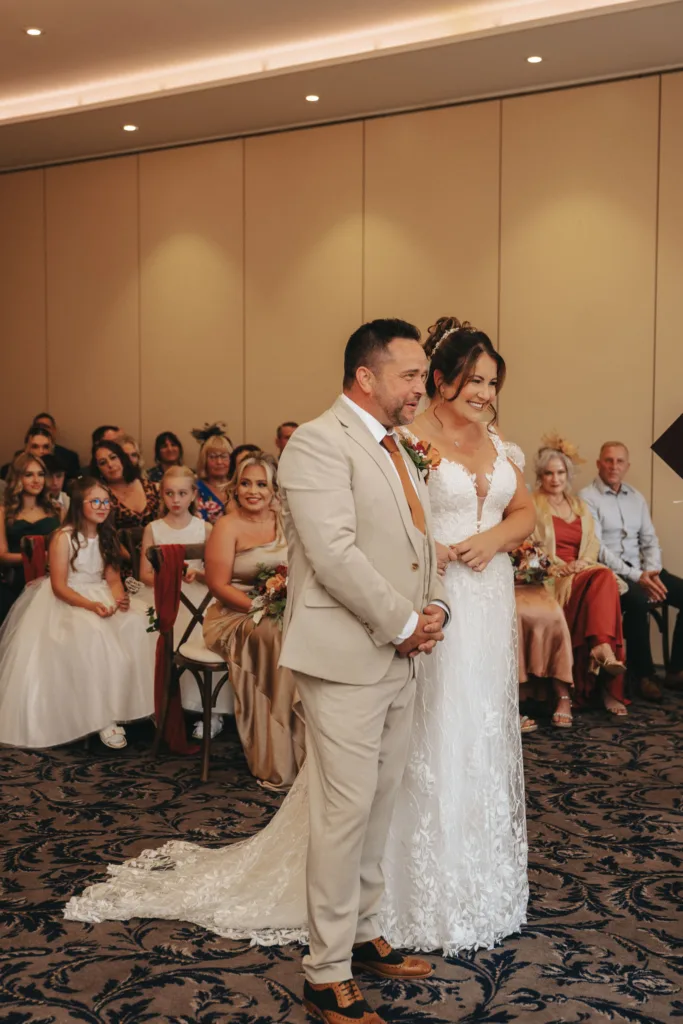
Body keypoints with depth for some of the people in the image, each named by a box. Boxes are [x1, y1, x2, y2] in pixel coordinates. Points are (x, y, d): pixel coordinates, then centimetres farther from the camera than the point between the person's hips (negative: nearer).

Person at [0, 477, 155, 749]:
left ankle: (123, 705, -19)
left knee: (134, 629, -25)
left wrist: (119, 598, -15)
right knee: (95, 637, -35)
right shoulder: (63, 537, -9)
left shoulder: (106, 537, 11)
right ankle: (103, 716, -27)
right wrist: (90, 605, -28)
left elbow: (113, 578, 9)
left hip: (100, 599, 6)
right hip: (66, 603, -6)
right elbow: (59, 586, -14)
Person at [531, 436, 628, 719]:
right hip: (549, 576, -4)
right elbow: (530, 546, -2)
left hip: (582, 572, 5)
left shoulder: (580, 506, 23)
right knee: (603, 579, -33)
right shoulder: (532, 505, 8)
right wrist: (559, 565, -16)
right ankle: (603, 651, -42)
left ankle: (601, 649, -45)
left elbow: (593, 544, 16)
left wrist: (581, 563, -7)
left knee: (605, 577, -32)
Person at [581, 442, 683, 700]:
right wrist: (635, 577, -20)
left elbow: (650, 540, 14)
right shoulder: (587, 497, -4)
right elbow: (597, 548, -13)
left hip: (641, 569, 7)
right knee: (638, 600, -35)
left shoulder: (636, 497, 17)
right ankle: (644, 674, -19)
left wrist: (651, 570, -7)